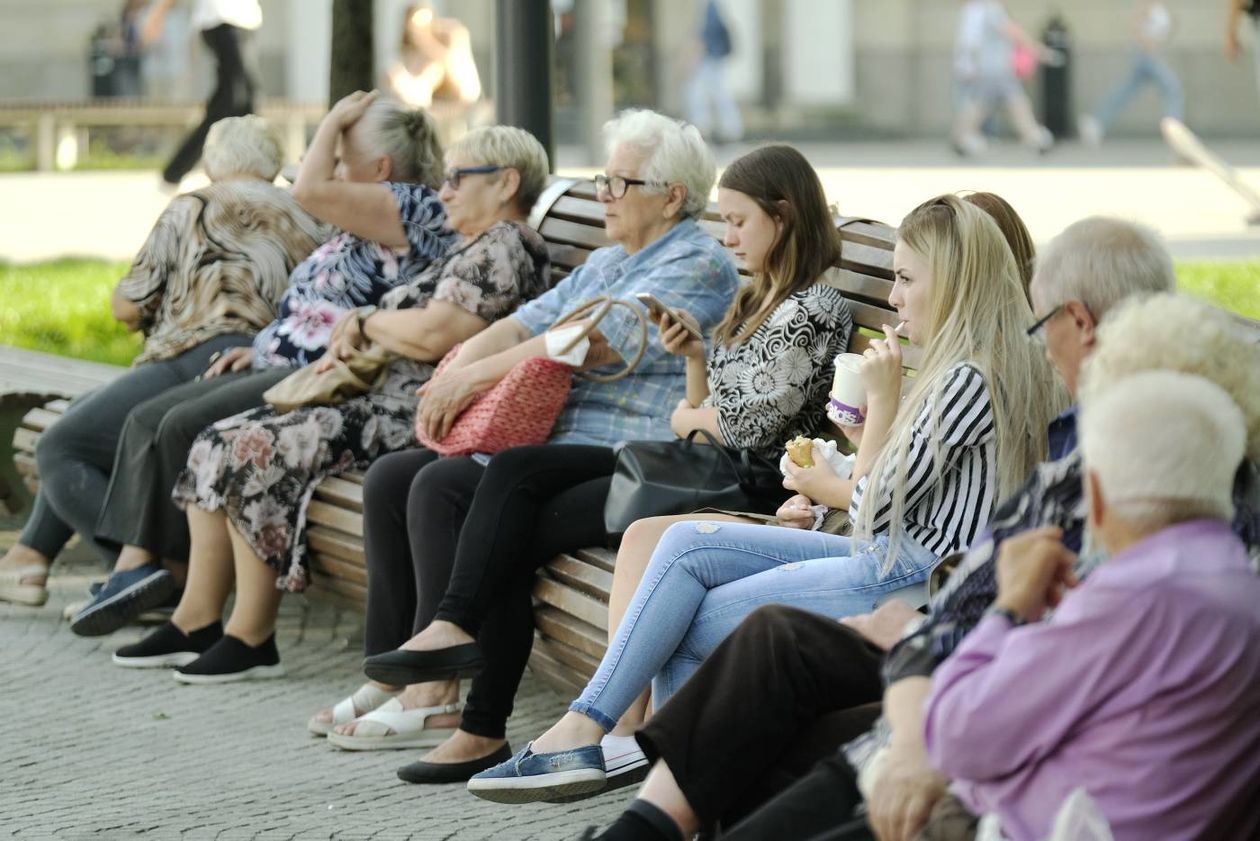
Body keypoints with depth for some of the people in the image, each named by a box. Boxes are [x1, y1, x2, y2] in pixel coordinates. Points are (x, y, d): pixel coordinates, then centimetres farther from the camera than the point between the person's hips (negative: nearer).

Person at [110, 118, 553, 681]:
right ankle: (197, 620, 1)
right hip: (382, 400, 11)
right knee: (222, 442, 1)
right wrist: (350, 345, 3)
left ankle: (250, 637, -16)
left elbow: (432, 335, -23)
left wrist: (366, 321, -4)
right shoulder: (471, 250, 24)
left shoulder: (504, 248, -10)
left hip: (416, 421, -11)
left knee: (257, 450, -22)